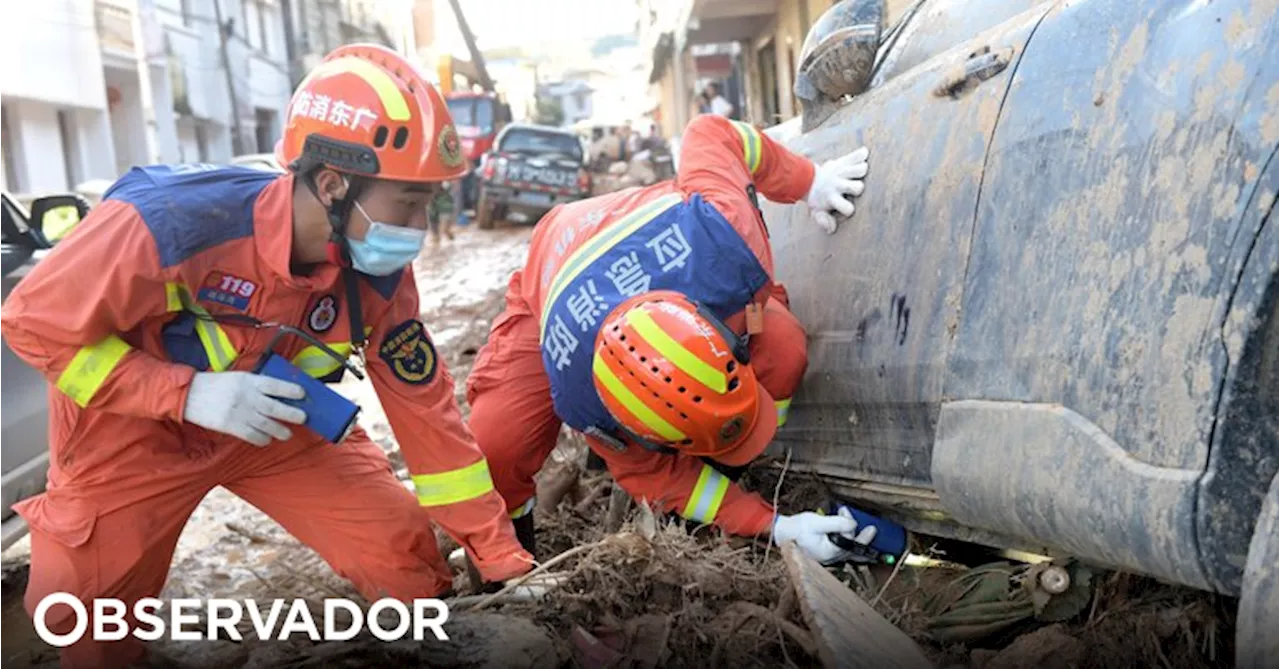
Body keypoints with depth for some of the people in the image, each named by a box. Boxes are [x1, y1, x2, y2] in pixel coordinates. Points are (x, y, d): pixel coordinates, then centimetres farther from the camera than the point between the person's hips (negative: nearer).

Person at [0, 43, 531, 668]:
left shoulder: (378, 274, -20)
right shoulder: (170, 220, -35)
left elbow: (426, 408, -13)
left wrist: (502, 558, -11)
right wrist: (188, 393, -35)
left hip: (276, 423, 3)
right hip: (134, 428, -3)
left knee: (408, 565, -3)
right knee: (88, 614, 11)